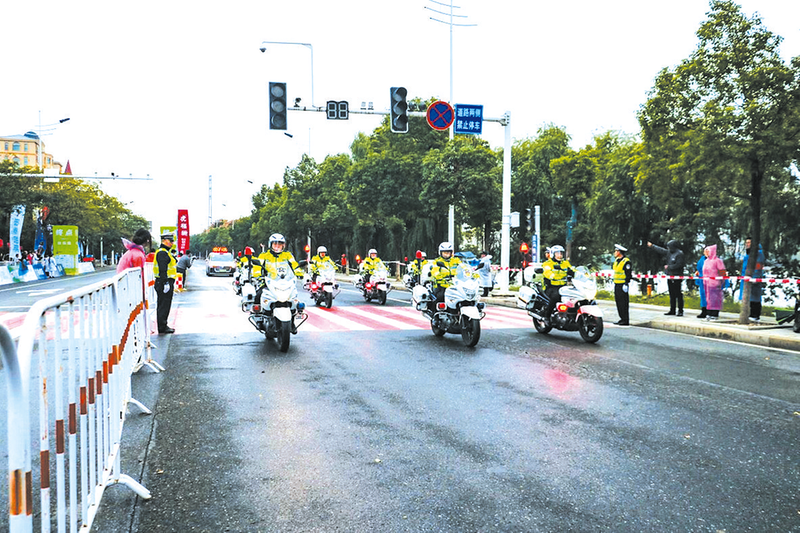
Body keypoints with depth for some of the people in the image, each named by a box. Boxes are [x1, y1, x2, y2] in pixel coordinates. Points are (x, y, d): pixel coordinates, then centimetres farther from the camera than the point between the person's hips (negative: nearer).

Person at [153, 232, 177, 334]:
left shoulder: (165, 252, 20)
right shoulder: (162, 252, -14)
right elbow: (162, 269, -22)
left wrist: (171, 284, 25)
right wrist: (166, 283, -25)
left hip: (166, 282, 11)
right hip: (164, 282, -11)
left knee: (162, 305, 14)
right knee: (164, 305, -7)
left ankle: (163, 326, 20)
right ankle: (162, 328, -3)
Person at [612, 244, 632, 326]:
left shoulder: (626, 262, -13)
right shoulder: (616, 260, 15)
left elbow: (628, 274, -15)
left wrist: (626, 284, -19)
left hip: (623, 285, -9)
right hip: (616, 285, 9)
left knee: (623, 303, -8)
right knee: (618, 302, 11)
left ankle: (626, 320, -5)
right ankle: (622, 318, 18)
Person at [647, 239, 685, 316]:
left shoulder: (679, 254, -11)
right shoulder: (669, 252, 13)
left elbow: (678, 265, -19)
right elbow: (661, 250, 26)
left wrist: (669, 267, -11)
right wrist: (652, 246, 33)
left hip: (677, 277, -8)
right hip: (670, 276, 8)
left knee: (678, 294, -7)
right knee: (672, 295, 11)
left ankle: (680, 311, -4)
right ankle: (672, 310, 17)